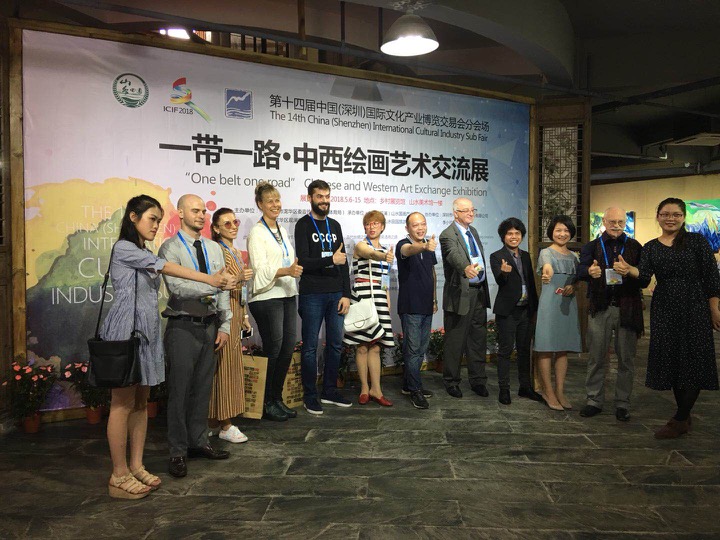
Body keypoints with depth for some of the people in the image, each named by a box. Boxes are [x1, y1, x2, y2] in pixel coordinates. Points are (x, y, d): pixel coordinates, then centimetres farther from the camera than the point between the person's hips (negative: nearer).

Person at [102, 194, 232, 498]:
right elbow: (165, 267, -18)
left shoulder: (144, 254, 19)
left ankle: (136, 466, 19)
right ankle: (119, 476, 6)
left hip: (148, 331, 9)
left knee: (141, 401, 10)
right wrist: (209, 279, -23)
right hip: (126, 331, -9)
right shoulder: (123, 248, -8)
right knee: (123, 404, -2)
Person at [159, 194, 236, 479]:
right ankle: (178, 452, 14)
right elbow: (177, 286, -22)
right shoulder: (170, 248, -7)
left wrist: (224, 326, 5)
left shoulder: (214, 249, 10)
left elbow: (224, 290, 10)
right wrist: (214, 284, -31)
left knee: (203, 388, 14)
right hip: (183, 327, -5)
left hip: (210, 326, 6)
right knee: (180, 391, 1)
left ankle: (198, 441, 29)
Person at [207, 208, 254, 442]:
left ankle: (215, 422, 22)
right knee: (224, 367, -5)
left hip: (236, 314, 9)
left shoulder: (236, 253, 17)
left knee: (232, 367, 11)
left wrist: (244, 316, 20)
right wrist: (239, 278, -29)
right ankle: (225, 426, 3)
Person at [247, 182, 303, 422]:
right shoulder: (257, 233, -8)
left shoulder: (282, 230, 15)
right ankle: (266, 403, 12)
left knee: (288, 346, 7)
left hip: (288, 294, 7)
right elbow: (261, 269, -16)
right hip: (267, 297, -7)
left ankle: (277, 398, 21)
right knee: (273, 349, -2)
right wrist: (286, 271, -29)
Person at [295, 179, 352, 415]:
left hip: (336, 294, 6)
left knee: (335, 344, 11)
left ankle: (330, 391, 24)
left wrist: (346, 294, 5)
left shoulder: (334, 225, 14)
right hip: (312, 295, -5)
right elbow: (303, 261, -13)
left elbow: (343, 262, 11)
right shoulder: (304, 225, -2)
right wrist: (330, 259, -17)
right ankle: (310, 396, 13)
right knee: (310, 347, 1)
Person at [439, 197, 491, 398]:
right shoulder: (448, 235, -13)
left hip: (479, 293, 8)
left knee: (478, 339, 14)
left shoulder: (473, 231, 14)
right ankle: (451, 382, 17)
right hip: (460, 294, -8)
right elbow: (454, 255, -34)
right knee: (455, 341, 3)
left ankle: (478, 380, 25)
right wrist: (466, 269, -54)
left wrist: (483, 287, 19)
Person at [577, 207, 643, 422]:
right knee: (596, 357, 4)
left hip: (627, 308, 0)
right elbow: (580, 270, -7)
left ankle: (622, 404, 17)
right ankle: (594, 400, 15)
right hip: (600, 308, 0)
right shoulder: (592, 247, 9)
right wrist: (589, 272, -30)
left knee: (626, 358, 5)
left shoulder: (634, 247, 8)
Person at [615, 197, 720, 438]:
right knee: (670, 361, 6)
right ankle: (685, 415, 23)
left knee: (694, 362, -3)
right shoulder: (650, 248, 7)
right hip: (664, 310, 3)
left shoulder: (697, 241, 0)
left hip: (695, 309, -2)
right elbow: (644, 278, -7)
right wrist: (629, 270, -28)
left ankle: (680, 420, 7)